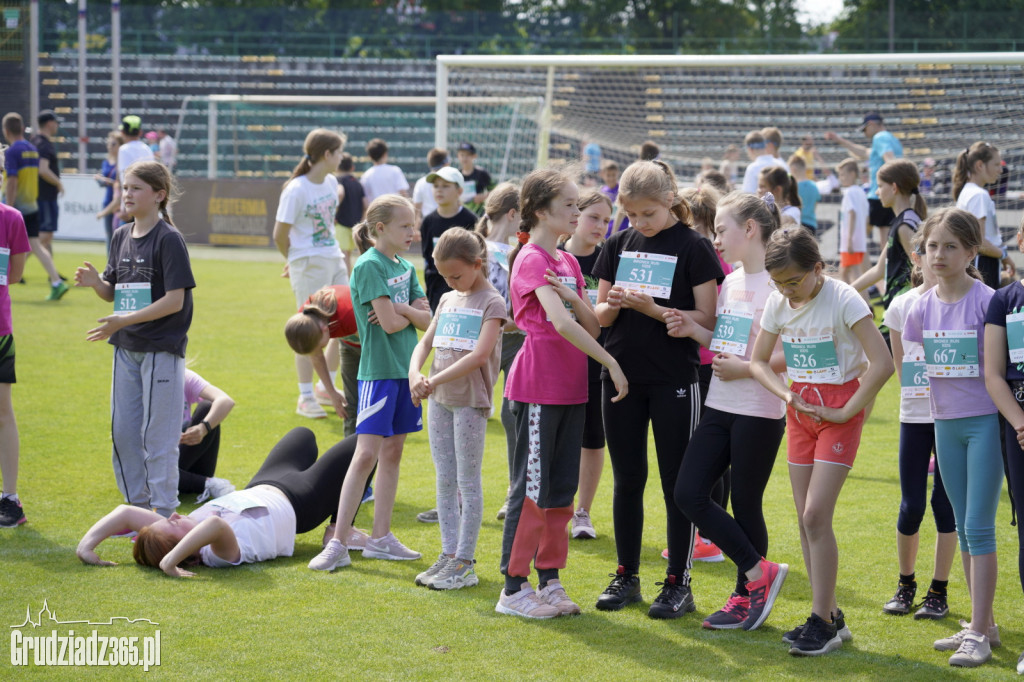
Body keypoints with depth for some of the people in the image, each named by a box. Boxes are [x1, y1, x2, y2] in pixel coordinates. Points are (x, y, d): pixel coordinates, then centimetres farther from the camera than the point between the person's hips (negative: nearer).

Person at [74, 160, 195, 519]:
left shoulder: (169, 239, -11)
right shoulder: (121, 237, 10)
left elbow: (175, 300, -17)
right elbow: (112, 293, 14)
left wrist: (125, 321, -22)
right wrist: (95, 282, -9)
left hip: (161, 349, -7)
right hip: (126, 348, 7)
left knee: (157, 435, -2)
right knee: (122, 432, 11)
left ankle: (164, 513, 7)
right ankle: (138, 506, 24)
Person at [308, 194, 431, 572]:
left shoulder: (405, 267, 11)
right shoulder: (369, 265, -12)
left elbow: (427, 320, 5)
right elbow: (389, 323, -18)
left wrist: (402, 309, -12)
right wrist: (412, 314, 1)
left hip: (406, 370, 8)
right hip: (378, 371, -8)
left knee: (392, 452, 11)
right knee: (366, 455, -11)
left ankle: (381, 537, 17)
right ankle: (338, 543, -10)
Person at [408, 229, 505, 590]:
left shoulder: (492, 302, -8)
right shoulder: (447, 300, 14)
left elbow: (480, 355, -19)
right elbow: (425, 344, 11)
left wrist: (437, 381, -22)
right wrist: (415, 375, -10)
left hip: (471, 400, -7)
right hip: (439, 399, 7)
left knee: (468, 482, -2)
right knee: (445, 481, 10)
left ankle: (465, 562, 0)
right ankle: (449, 554, 16)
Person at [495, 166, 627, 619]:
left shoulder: (568, 262, 15)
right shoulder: (532, 260, -11)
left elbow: (591, 326, 8)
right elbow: (560, 322, -24)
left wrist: (574, 297, -12)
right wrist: (610, 362, -24)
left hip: (571, 387, 8)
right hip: (538, 388, -8)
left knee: (561, 488, 11)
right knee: (532, 487, -4)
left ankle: (549, 581, 18)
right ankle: (514, 588, 2)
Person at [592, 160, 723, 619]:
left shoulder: (693, 248, -6)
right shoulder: (618, 245, 8)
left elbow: (706, 318, -9)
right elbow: (600, 314, 12)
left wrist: (652, 309, -21)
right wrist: (612, 306, -11)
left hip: (674, 379, -4)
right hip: (622, 375, 4)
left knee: (677, 482, 1)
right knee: (627, 479, 10)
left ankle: (678, 583, 8)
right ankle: (626, 576, 19)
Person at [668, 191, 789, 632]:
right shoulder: (729, 283, 12)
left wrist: (745, 369, -20)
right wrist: (693, 330, 4)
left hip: (759, 413, -8)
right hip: (719, 408, 8)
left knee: (746, 505, 2)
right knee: (689, 493, 0)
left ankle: (746, 596, 17)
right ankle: (758, 572, 10)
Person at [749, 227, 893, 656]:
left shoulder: (843, 300, -17)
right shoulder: (778, 304, 2)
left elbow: (882, 364, -21)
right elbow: (758, 361, 11)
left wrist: (846, 412, -18)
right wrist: (788, 396, -6)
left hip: (839, 414, -6)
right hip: (800, 412, 6)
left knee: (816, 516, -14)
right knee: (806, 520, 7)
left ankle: (822, 623, -8)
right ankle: (830, 617, 16)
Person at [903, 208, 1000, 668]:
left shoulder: (987, 302, -12)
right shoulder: (923, 306, 4)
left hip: (985, 421, -6)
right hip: (945, 423, 6)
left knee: (978, 527, -7)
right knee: (963, 526, 12)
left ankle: (978, 636, -4)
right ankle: (983, 625, 21)